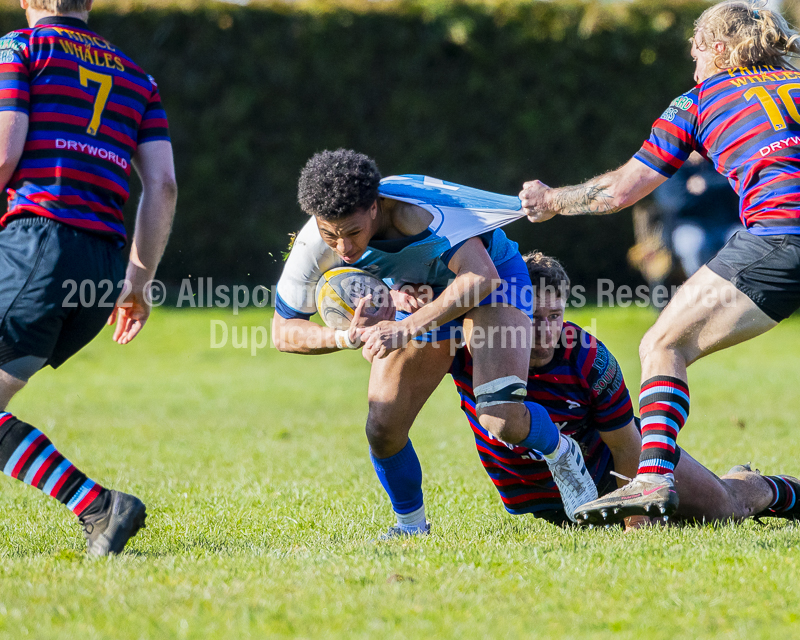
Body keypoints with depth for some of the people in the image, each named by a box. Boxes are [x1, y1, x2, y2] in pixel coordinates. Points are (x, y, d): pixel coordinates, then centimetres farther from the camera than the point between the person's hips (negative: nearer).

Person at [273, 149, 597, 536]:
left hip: (491, 276, -5)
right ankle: (411, 523, 21)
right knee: (382, 429, -7)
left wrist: (406, 328, -51)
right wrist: (344, 337, -35)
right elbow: (284, 330, -14)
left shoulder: (412, 212, -40)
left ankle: (561, 455, 12)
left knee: (502, 420, -22)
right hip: (420, 293, 5)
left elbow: (482, 277, -45)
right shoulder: (315, 244, -24)